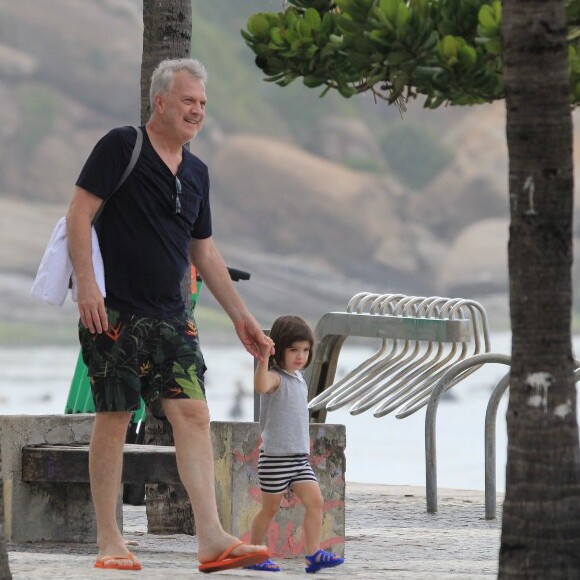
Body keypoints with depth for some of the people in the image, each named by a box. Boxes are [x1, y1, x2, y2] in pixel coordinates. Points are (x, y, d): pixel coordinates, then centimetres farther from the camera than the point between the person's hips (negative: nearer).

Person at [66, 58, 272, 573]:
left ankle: (211, 538, -12)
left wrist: (240, 315, 21)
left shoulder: (196, 172, 16)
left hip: (171, 317, 6)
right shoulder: (121, 147, -4)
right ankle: (109, 540, 5)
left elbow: (203, 250, 24)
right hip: (115, 312, -6)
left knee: (193, 414, -6)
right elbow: (80, 212, -9)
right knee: (114, 417, -2)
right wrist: (86, 282, -19)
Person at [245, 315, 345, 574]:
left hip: (299, 456, 7)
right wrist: (263, 359, -52)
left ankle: (314, 553, -9)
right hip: (275, 456, -7)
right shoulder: (275, 377, -13)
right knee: (270, 508, 2)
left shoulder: (298, 378, 13)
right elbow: (261, 386, -39)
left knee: (315, 500, -6)